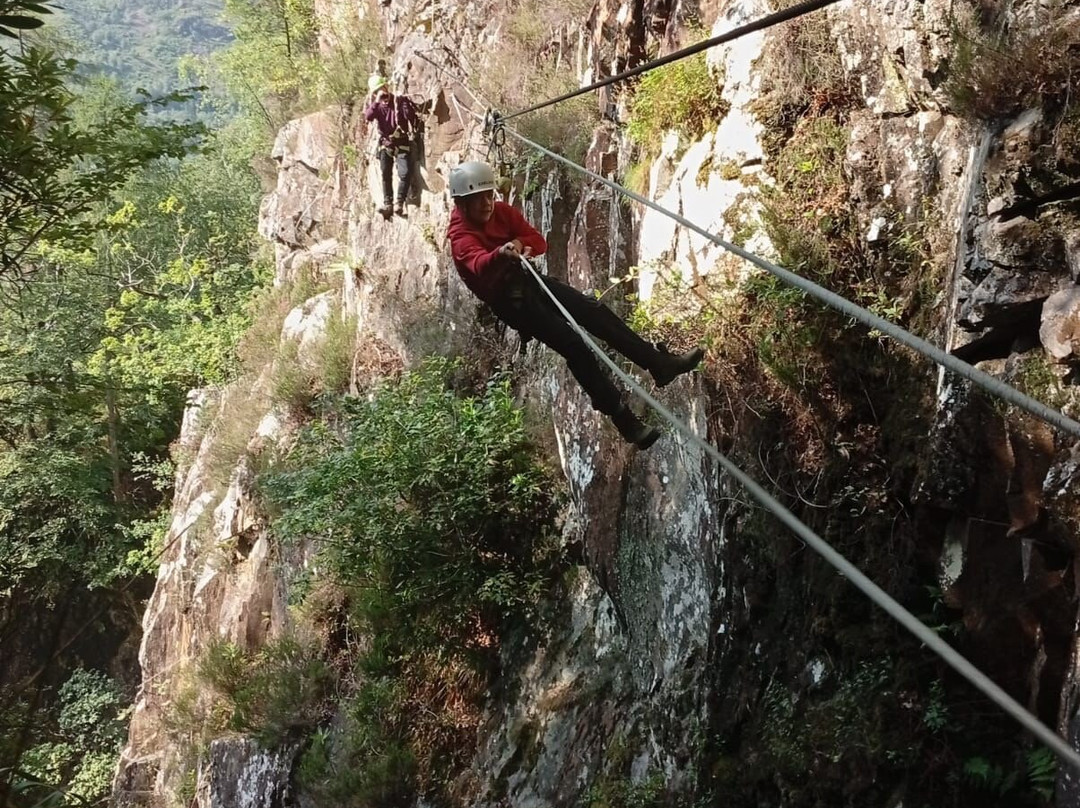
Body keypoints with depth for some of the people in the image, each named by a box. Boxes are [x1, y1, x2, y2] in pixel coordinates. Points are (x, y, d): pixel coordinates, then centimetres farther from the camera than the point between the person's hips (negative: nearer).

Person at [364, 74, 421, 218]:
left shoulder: (400, 100, -6)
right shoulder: (375, 105, 3)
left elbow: (411, 116, -11)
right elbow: (367, 117, -18)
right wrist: (376, 101, -23)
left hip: (402, 143, -3)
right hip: (385, 143, 3)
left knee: (405, 173, -15)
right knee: (386, 174, -2)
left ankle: (399, 203, -9)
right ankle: (387, 203, 3)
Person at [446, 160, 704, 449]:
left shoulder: (501, 211, 3)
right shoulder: (461, 235, -17)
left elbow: (539, 242, 2)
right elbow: (479, 265, -39)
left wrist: (518, 244, -20)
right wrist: (501, 254, -61)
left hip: (528, 281, 7)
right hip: (508, 300, -7)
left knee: (595, 311, -10)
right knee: (573, 345, -18)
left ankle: (659, 362, -7)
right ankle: (624, 420, -17)